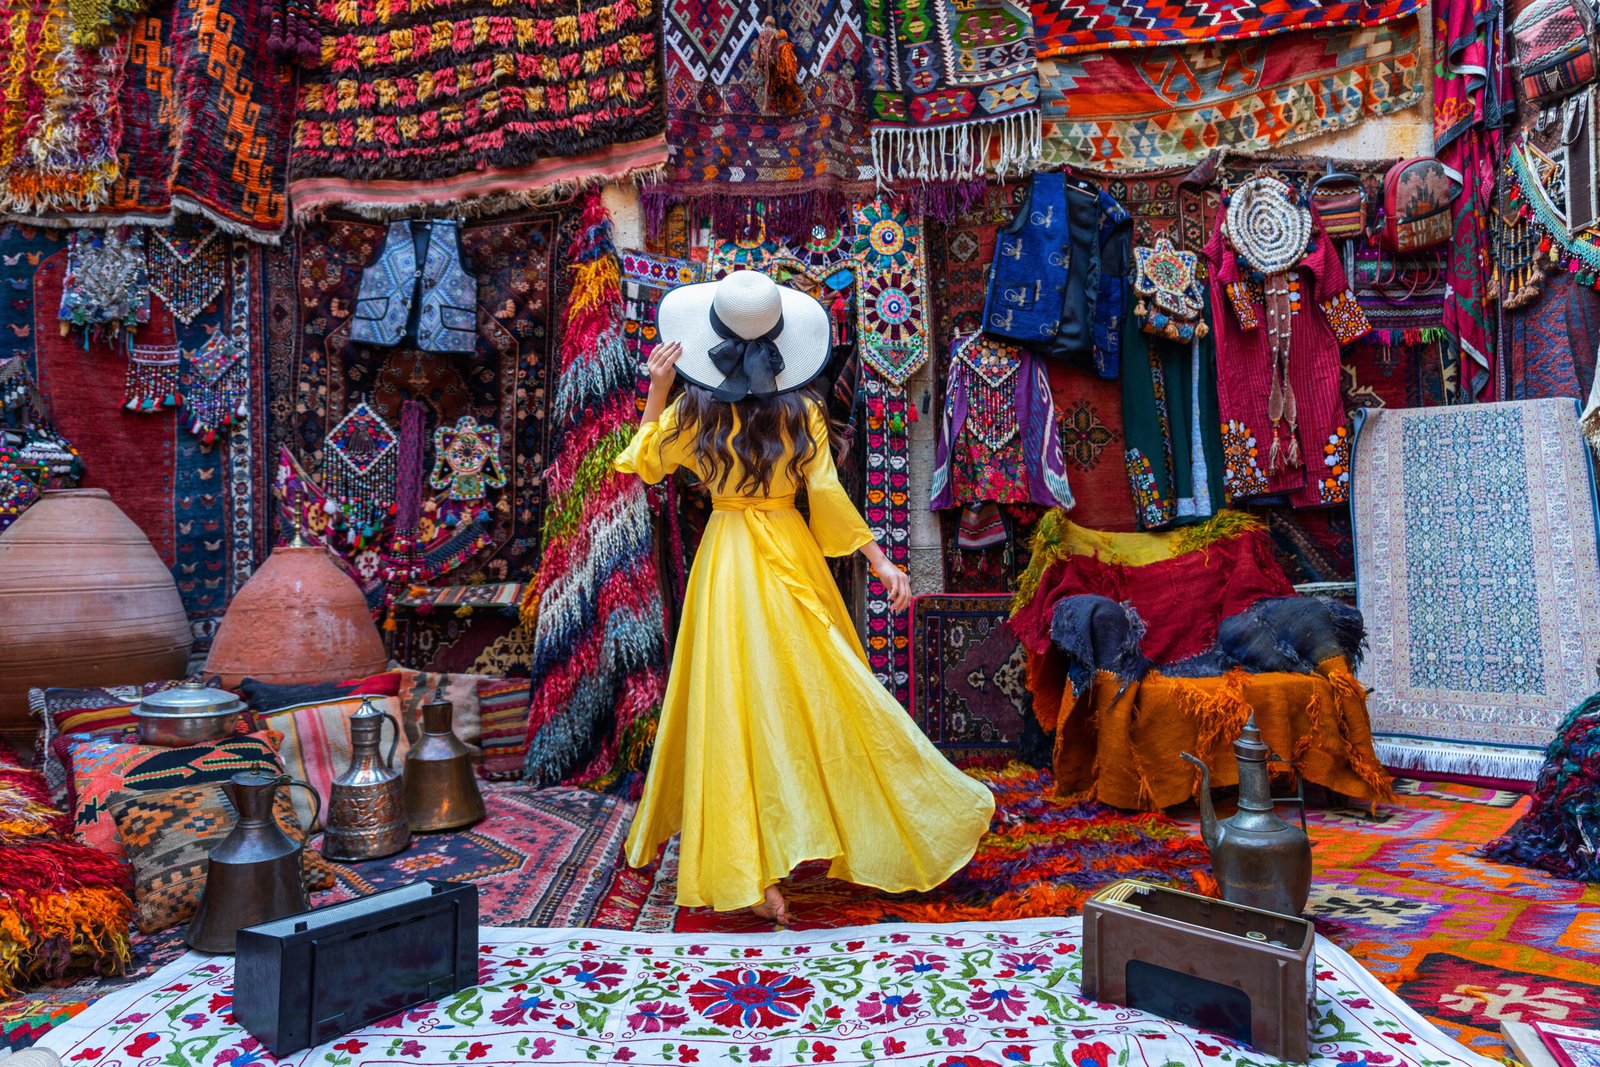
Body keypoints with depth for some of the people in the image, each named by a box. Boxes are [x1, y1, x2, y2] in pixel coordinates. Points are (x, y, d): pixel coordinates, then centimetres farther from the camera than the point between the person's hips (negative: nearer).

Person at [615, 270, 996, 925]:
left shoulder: (692, 410, -6)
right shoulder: (801, 410, -5)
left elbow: (645, 463, 9)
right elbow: (828, 496, -8)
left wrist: (657, 391, 6)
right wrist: (879, 559, -3)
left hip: (726, 561, 0)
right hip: (791, 555, 1)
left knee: (736, 705, 3)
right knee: (821, 696, 12)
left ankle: (757, 876, 3)